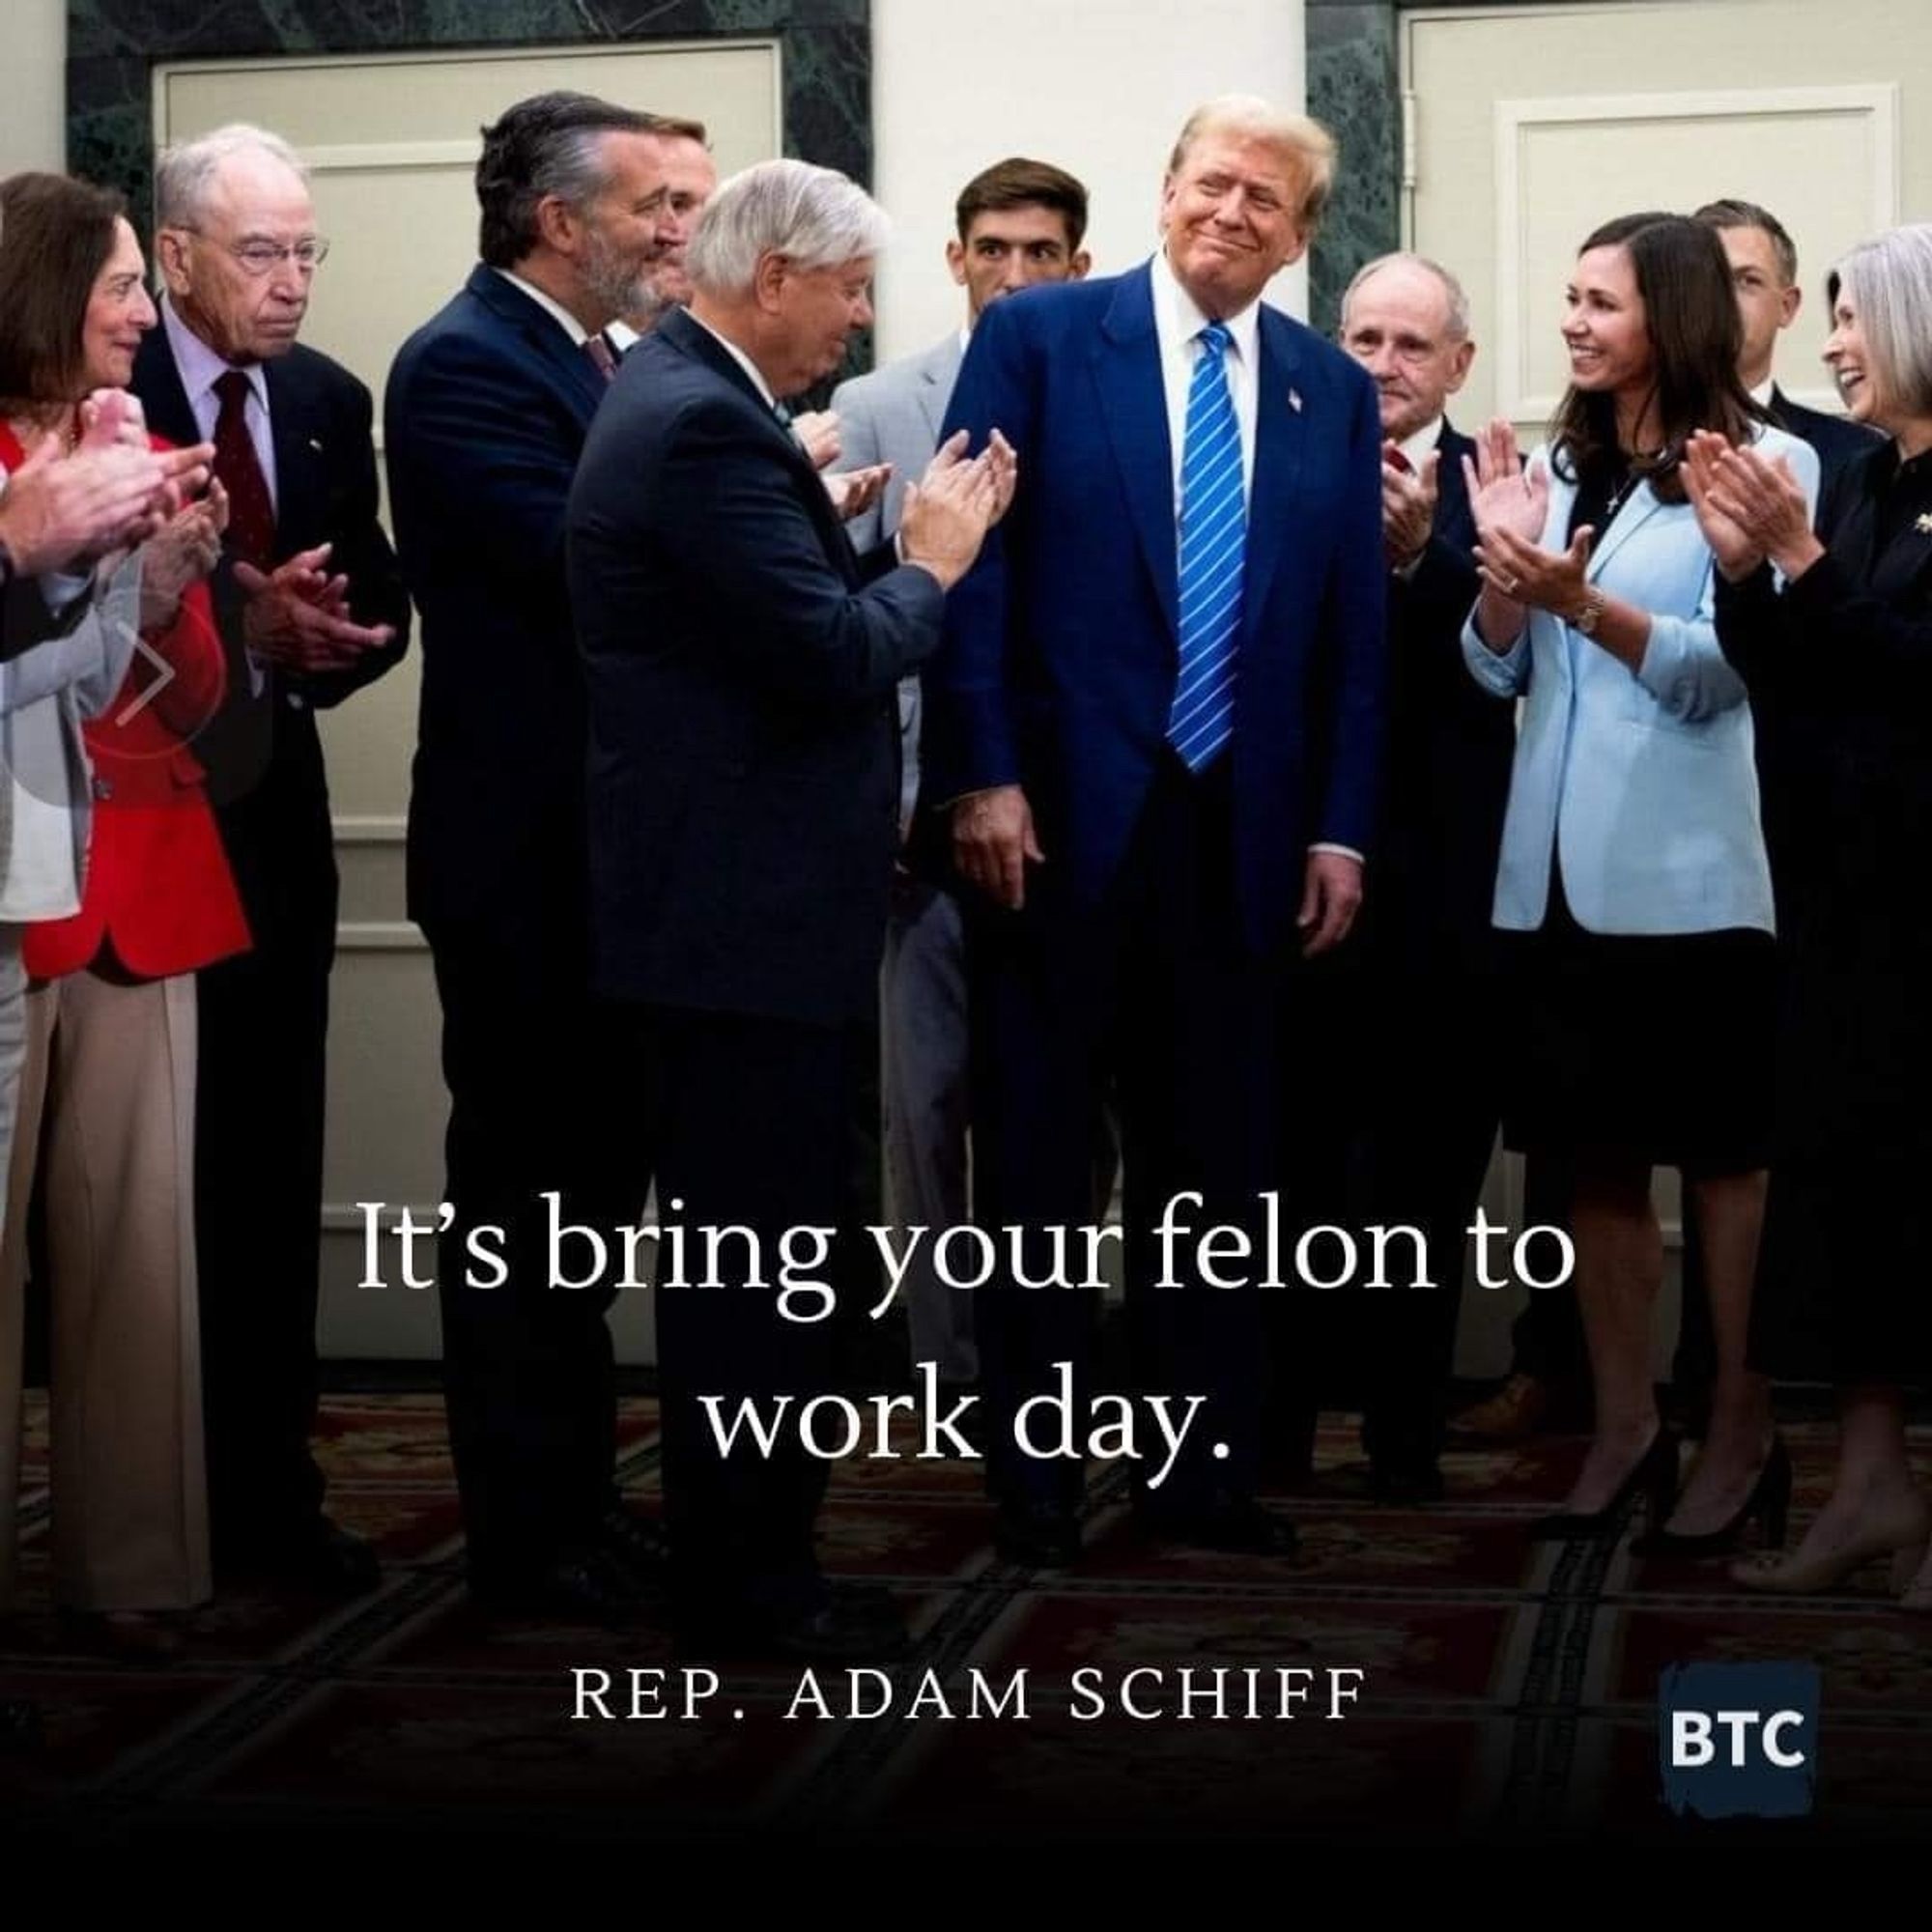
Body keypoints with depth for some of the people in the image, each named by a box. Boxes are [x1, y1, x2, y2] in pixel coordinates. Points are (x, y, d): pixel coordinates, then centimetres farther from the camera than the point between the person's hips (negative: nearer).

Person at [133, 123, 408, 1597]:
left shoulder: (330, 401, 9)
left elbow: (382, 599, 8)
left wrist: (324, 639, -14)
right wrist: (241, 626, -25)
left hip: (273, 815, 5)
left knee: (273, 1172, 8)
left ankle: (269, 1487, 16)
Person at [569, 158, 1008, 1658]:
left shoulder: (690, 398, 15)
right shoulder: (705, 424, -19)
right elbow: (833, 656, -22)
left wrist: (904, 546, 7)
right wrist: (931, 561, -7)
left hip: (744, 903, 11)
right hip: (747, 913, -11)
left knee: (767, 1251, 16)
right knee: (760, 1257, -2)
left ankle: (750, 1559, 26)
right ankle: (745, 1585, 8)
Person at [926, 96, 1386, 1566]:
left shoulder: (1334, 392, 9)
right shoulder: (1038, 338, -2)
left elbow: (1354, 626, 9)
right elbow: (971, 564, -5)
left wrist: (1341, 826, 3)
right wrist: (981, 776, -12)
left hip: (1242, 830, 3)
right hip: (1062, 811, -3)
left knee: (1216, 1158, 10)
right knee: (1040, 1152, 6)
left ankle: (1208, 1464, 21)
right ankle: (1036, 1470, 16)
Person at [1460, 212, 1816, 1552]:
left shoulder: (1760, 464, -7)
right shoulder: (1557, 466, 10)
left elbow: (1721, 673, -12)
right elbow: (1498, 673, 10)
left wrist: (1578, 597, -23)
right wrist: (1502, 570, -8)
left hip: (1686, 874, -6)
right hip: (1557, 869, 6)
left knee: (1723, 1151, 5)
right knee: (1595, 1153, 11)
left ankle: (1744, 1436, 14)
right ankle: (1625, 1425, 21)